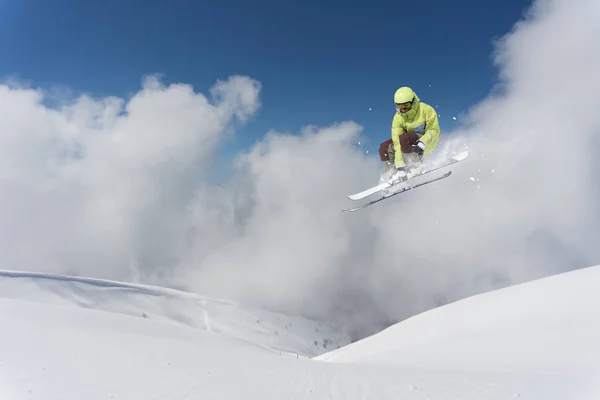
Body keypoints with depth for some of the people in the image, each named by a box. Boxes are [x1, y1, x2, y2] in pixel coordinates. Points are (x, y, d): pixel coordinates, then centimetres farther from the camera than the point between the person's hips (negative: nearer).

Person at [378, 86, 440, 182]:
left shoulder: (426, 110, -20)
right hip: (411, 141, 5)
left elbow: (434, 131, -17)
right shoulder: (398, 117, -14)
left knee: (404, 138, -35)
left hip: (428, 141, -5)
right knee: (384, 147, -14)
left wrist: (422, 143, -39)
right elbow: (397, 141, -22)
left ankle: (414, 166, -16)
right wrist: (400, 166, -30)